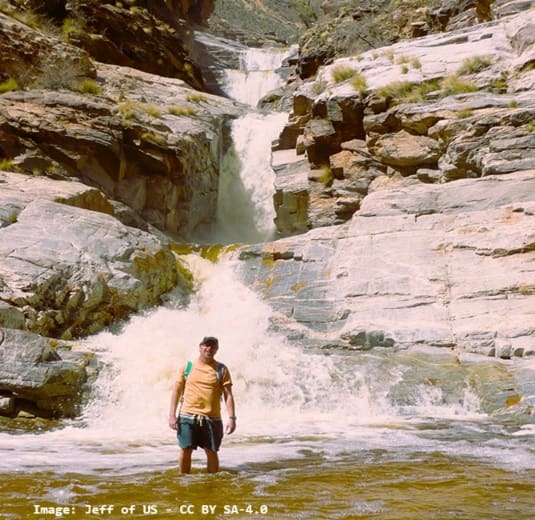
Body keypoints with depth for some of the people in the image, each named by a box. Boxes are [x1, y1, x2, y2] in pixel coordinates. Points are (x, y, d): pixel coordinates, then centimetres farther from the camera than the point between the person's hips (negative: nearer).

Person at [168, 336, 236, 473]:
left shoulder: (221, 370, 4)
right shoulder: (187, 367, 5)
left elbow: (228, 395, 0)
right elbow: (177, 391, 7)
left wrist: (231, 418, -10)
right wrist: (172, 415, -1)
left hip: (211, 418, 0)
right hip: (187, 417, 0)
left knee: (211, 452, 5)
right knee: (185, 451, 1)